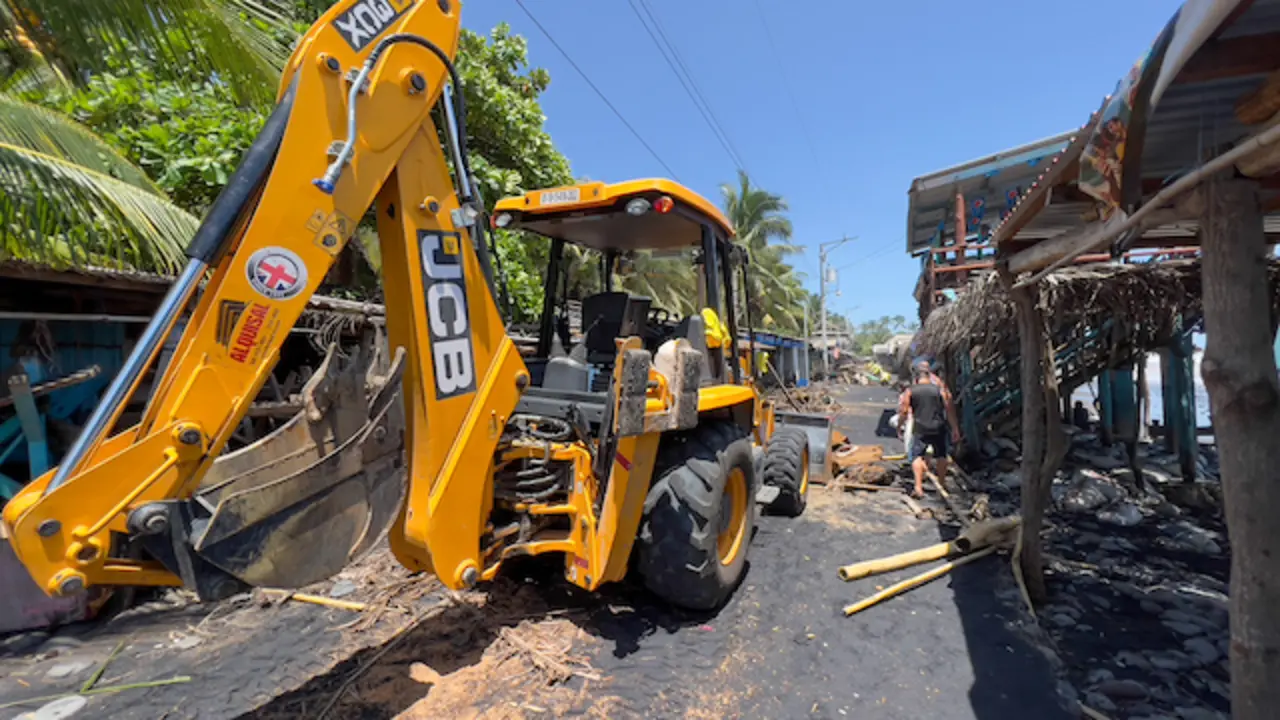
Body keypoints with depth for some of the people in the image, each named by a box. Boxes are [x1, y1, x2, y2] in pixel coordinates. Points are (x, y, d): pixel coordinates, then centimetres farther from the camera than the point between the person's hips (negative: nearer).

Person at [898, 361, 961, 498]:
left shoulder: (909, 391, 0)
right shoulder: (940, 389, 4)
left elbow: (903, 412, -2)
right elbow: (950, 410, 5)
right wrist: (955, 429, 11)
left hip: (920, 430, -2)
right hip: (938, 429, 2)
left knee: (916, 456, 3)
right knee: (941, 456, 20)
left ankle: (918, 487, -11)